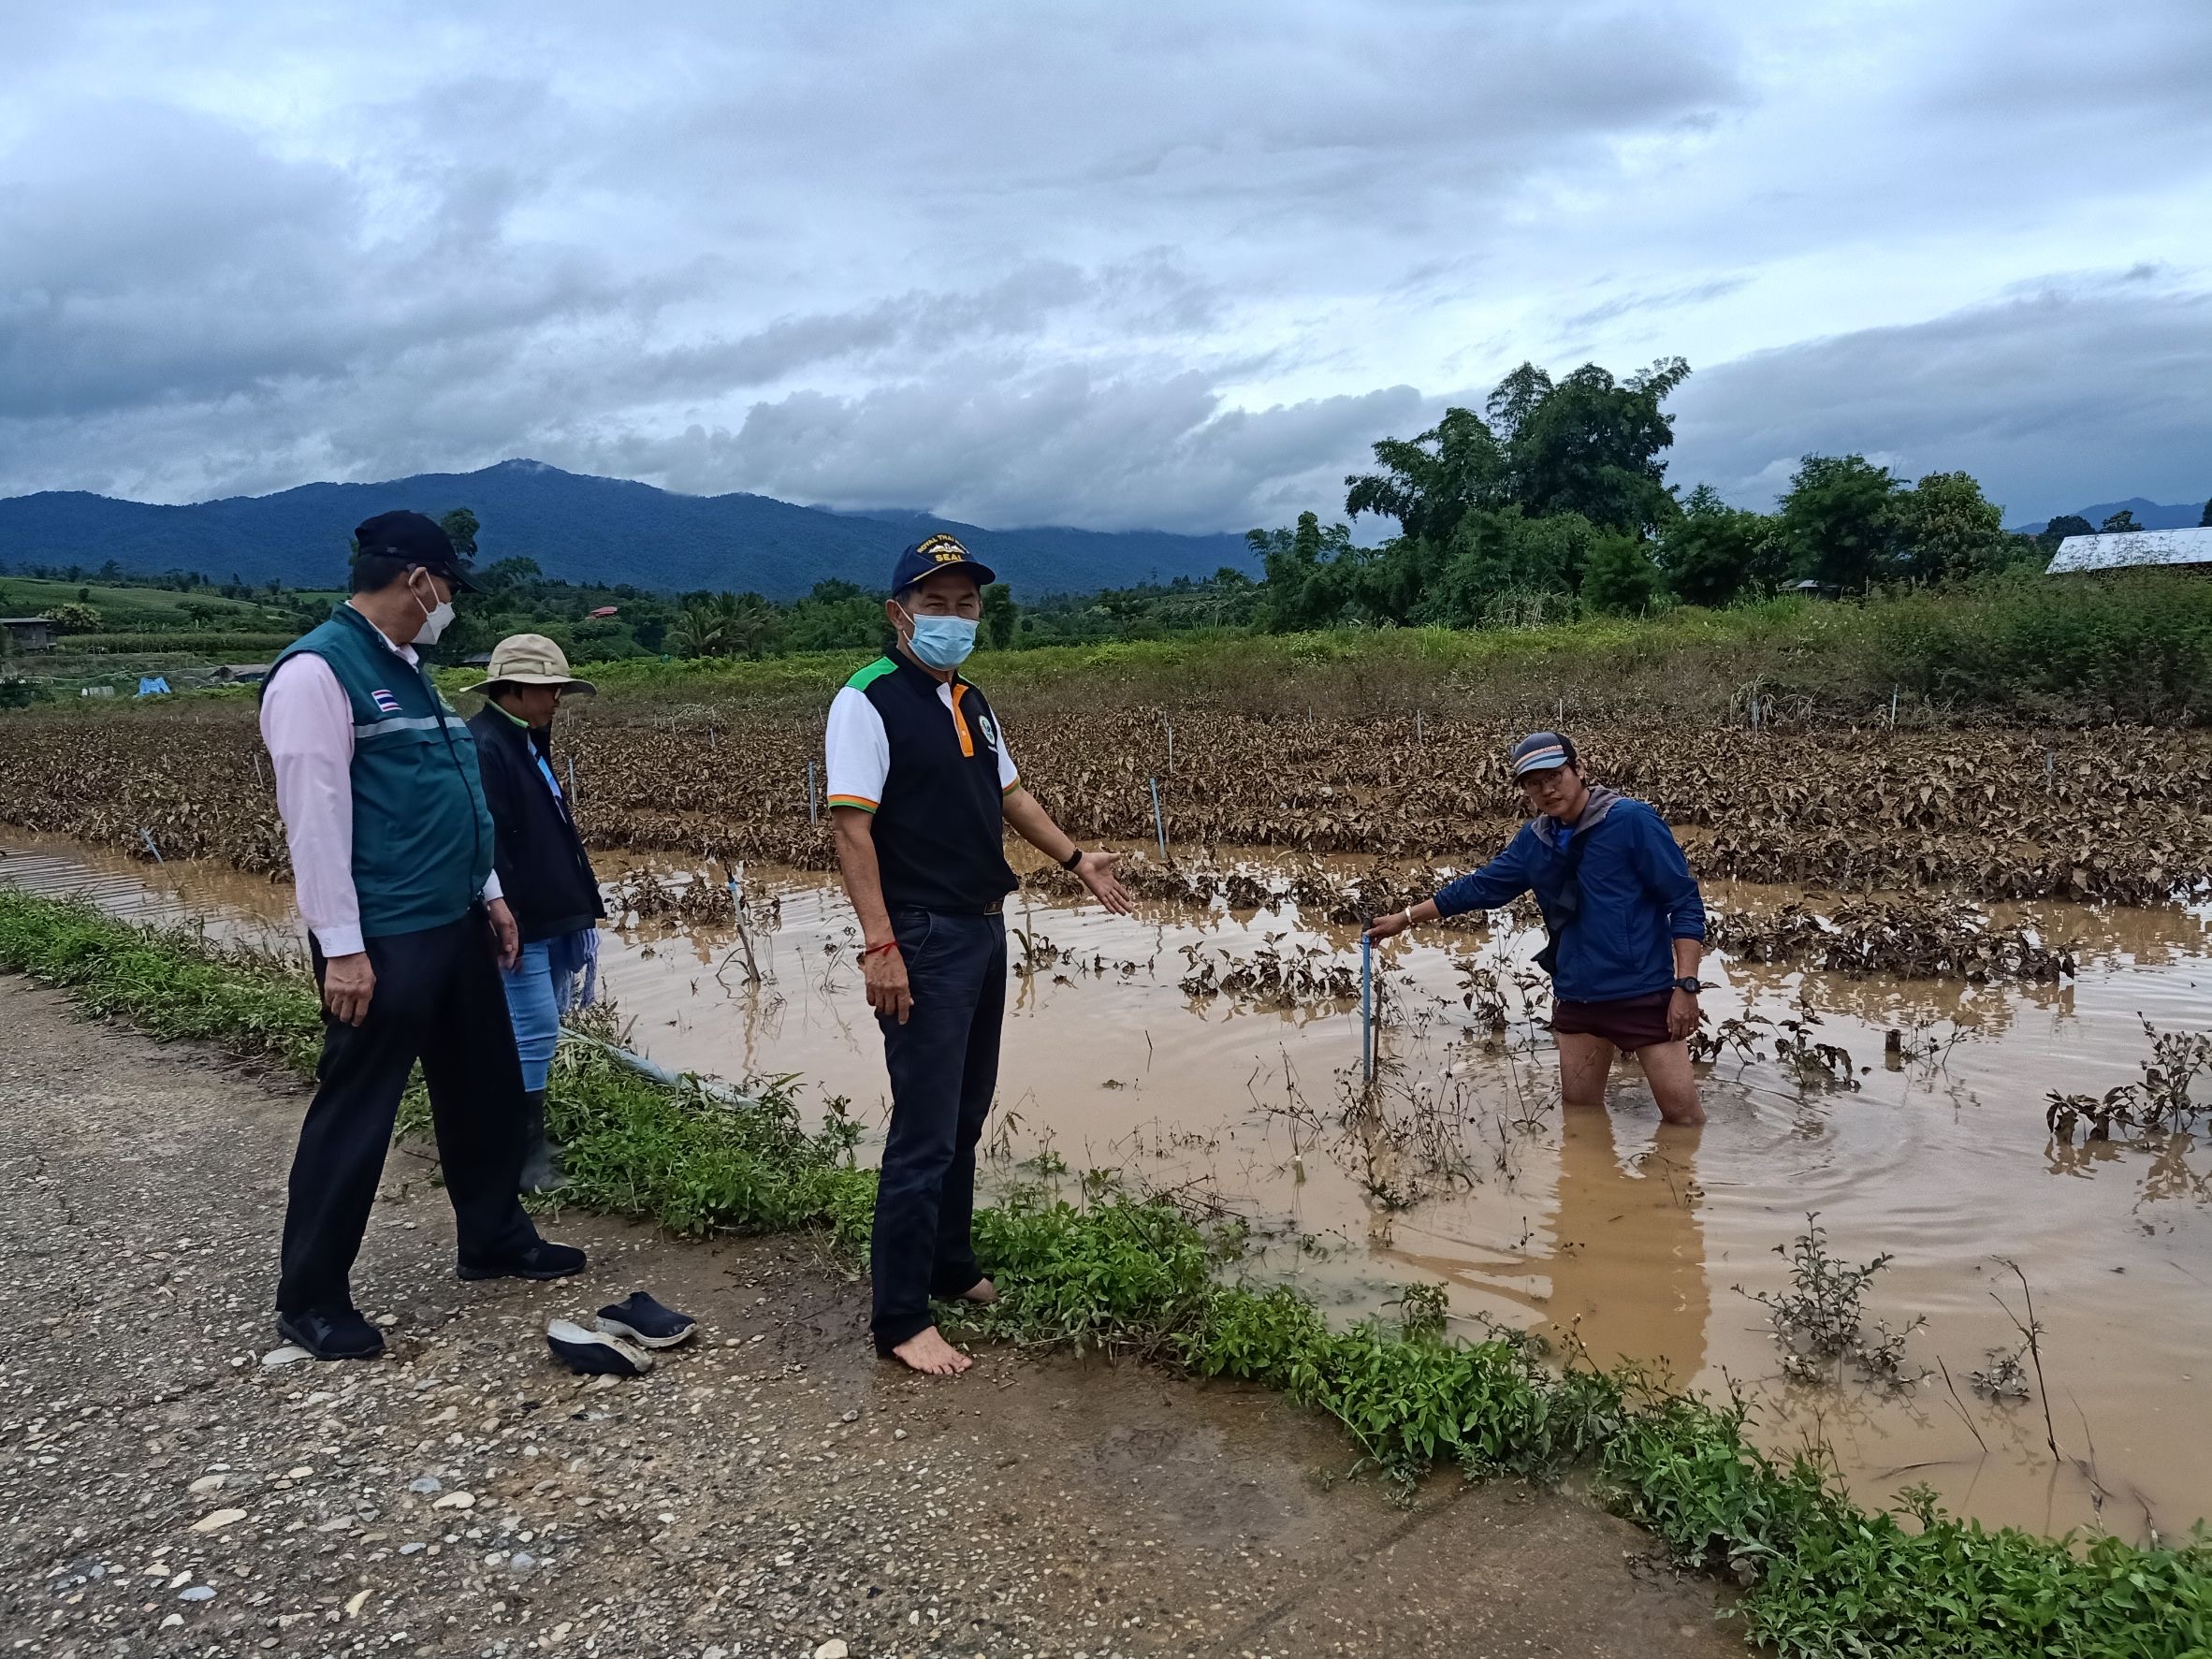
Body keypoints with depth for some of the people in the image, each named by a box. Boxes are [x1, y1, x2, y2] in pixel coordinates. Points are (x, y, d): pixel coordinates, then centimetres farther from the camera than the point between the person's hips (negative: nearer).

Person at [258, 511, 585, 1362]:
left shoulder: (407, 670, 15)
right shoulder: (317, 671, -14)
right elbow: (315, 814, -19)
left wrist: (490, 891, 19)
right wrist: (342, 946, -20)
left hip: (454, 924, 10)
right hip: (383, 940, -9)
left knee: (485, 1086, 18)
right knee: (356, 1113, 1)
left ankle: (495, 1240, 35)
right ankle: (311, 1300, 17)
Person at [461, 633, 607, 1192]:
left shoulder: (527, 742, 16)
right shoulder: (483, 747, -16)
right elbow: (485, 844, -22)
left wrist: (577, 905, 22)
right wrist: (504, 921, -23)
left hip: (549, 917, 10)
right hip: (518, 924, -10)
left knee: (534, 1031, 14)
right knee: (533, 1034, -7)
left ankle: (528, 1138, 24)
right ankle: (526, 1156, 1)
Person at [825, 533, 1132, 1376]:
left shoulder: (970, 701, 11)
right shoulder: (869, 700, -13)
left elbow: (1008, 793, 25)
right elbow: (852, 828, -18)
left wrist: (1073, 857, 23)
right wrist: (881, 947, -24)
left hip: (984, 930, 9)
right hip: (923, 941, -8)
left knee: (966, 1115, 18)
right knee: (924, 1130, -6)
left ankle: (951, 1265, 33)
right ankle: (899, 1320, 5)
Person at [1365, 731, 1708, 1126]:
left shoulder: (1632, 821, -12)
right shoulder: (1534, 840, 6)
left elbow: (1685, 903, -10)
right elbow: (1479, 886, 17)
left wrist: (1686, 985, -16)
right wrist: (1405, 918, 19)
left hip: (1645, 995, -6)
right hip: (1576, 1000, 6)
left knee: (1683, 1115, -3)